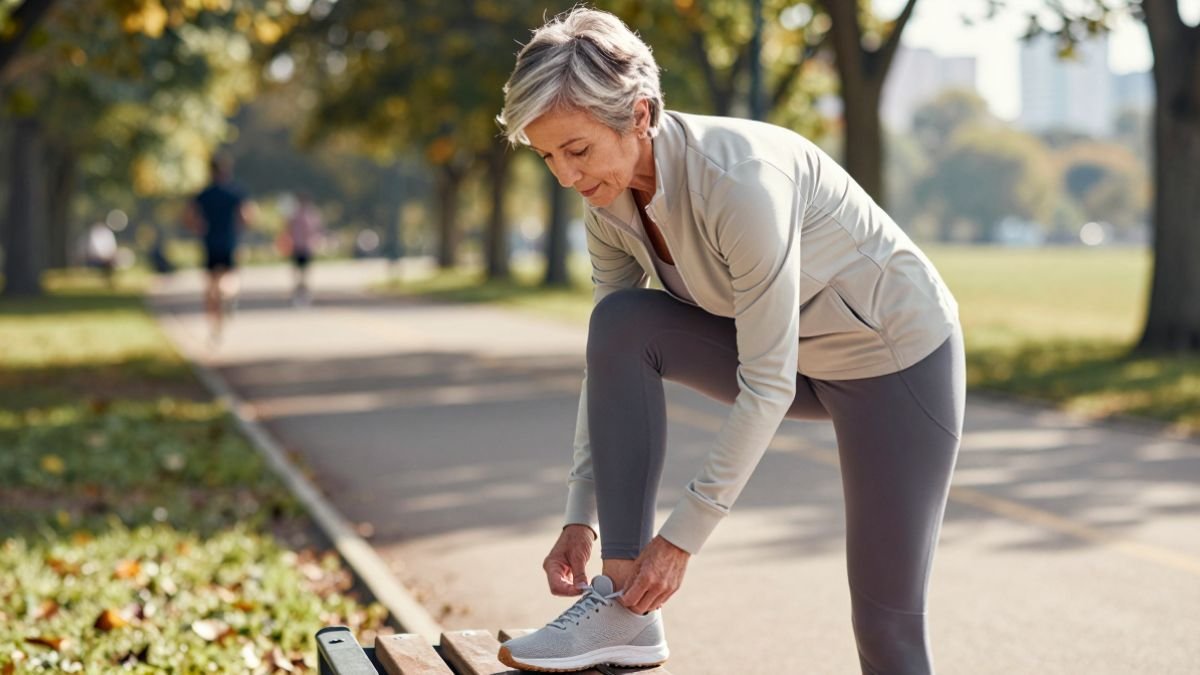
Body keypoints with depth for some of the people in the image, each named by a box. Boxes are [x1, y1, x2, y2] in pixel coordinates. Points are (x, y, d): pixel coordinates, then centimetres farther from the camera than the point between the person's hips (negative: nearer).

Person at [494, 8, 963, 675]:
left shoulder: (738, 179, -33)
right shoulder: (610, 202, -10)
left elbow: (767, 386, -30)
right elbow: (609, 357, -2)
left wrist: (682, 537, -25)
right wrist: (580, 516, -8)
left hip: (900, 359, -6)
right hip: (790, 355, 7)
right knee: (621, 322, -17)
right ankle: (624, 611, -16)